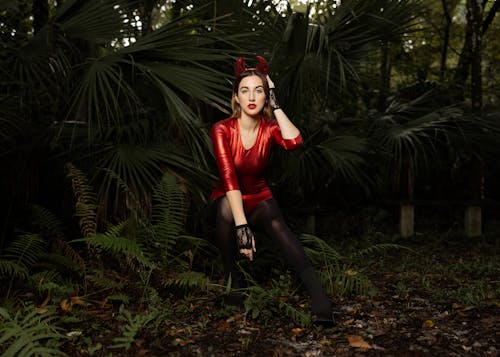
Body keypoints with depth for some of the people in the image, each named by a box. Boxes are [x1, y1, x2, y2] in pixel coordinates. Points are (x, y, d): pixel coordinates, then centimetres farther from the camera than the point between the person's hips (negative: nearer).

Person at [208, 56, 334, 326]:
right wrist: (241, 225, -41)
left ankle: (318, 296, -48)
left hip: (260, 202, 1)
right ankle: (231, 280, -20)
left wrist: (275, 105, -22)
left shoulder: (270, 128, -7)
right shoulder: (222, 129, -16)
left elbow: (294, 142, -32)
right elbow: (229, 178, -29)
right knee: (226, 206, -38)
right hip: (227, 203, -1)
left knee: (276, 223, -34)